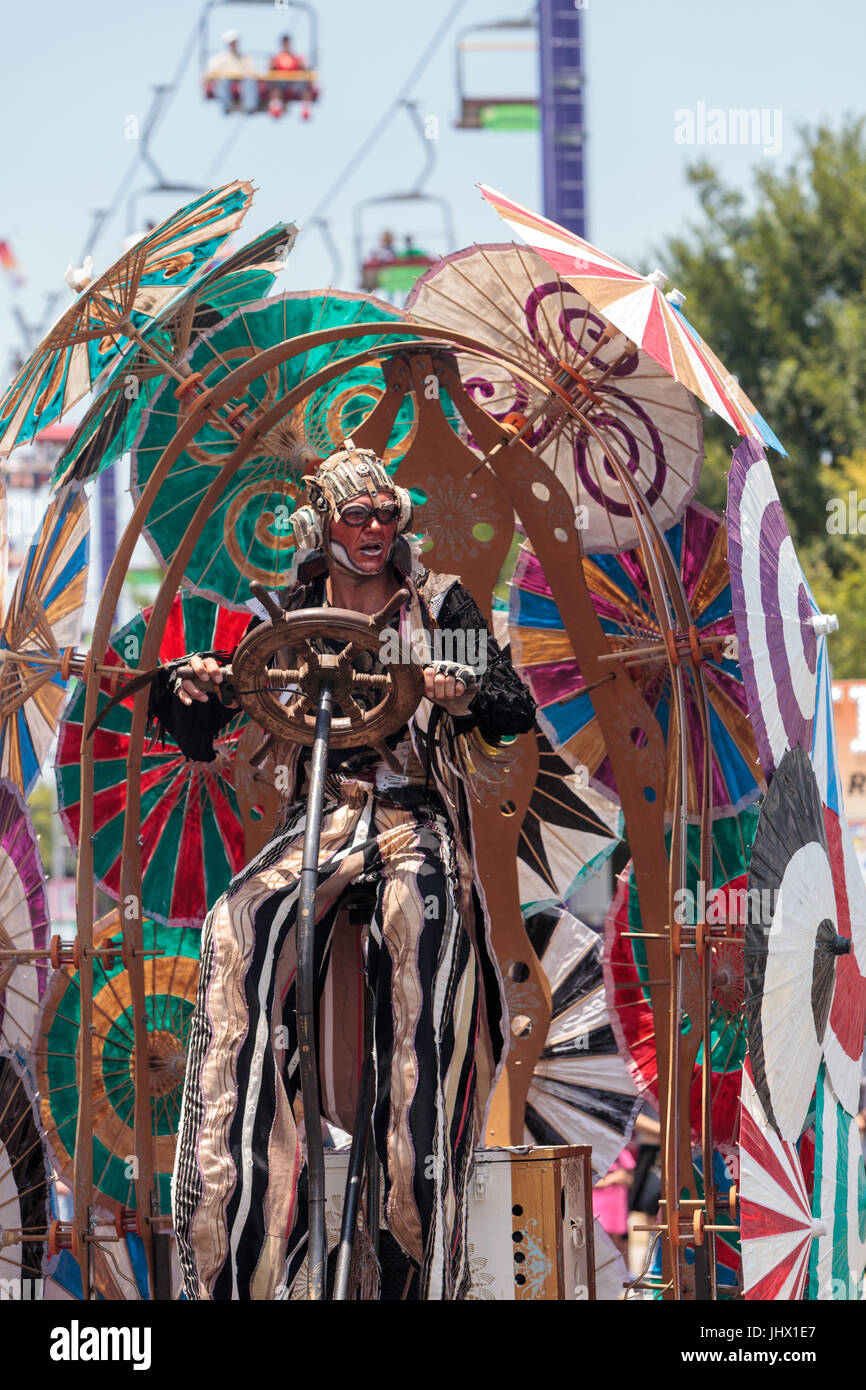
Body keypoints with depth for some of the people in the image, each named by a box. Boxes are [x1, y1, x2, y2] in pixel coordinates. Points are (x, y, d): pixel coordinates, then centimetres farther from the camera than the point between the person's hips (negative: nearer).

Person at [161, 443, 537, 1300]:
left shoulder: (440, 605, 8)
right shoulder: (293, 619, 13)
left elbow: (519, 710, 1)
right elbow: (200, 741, 14)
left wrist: (467, 697, -21)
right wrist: (190, 691, -9)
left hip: (417, 818, -2)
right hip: (322, 812, 2)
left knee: (421, 919, -36)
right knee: (241, 928, -29)